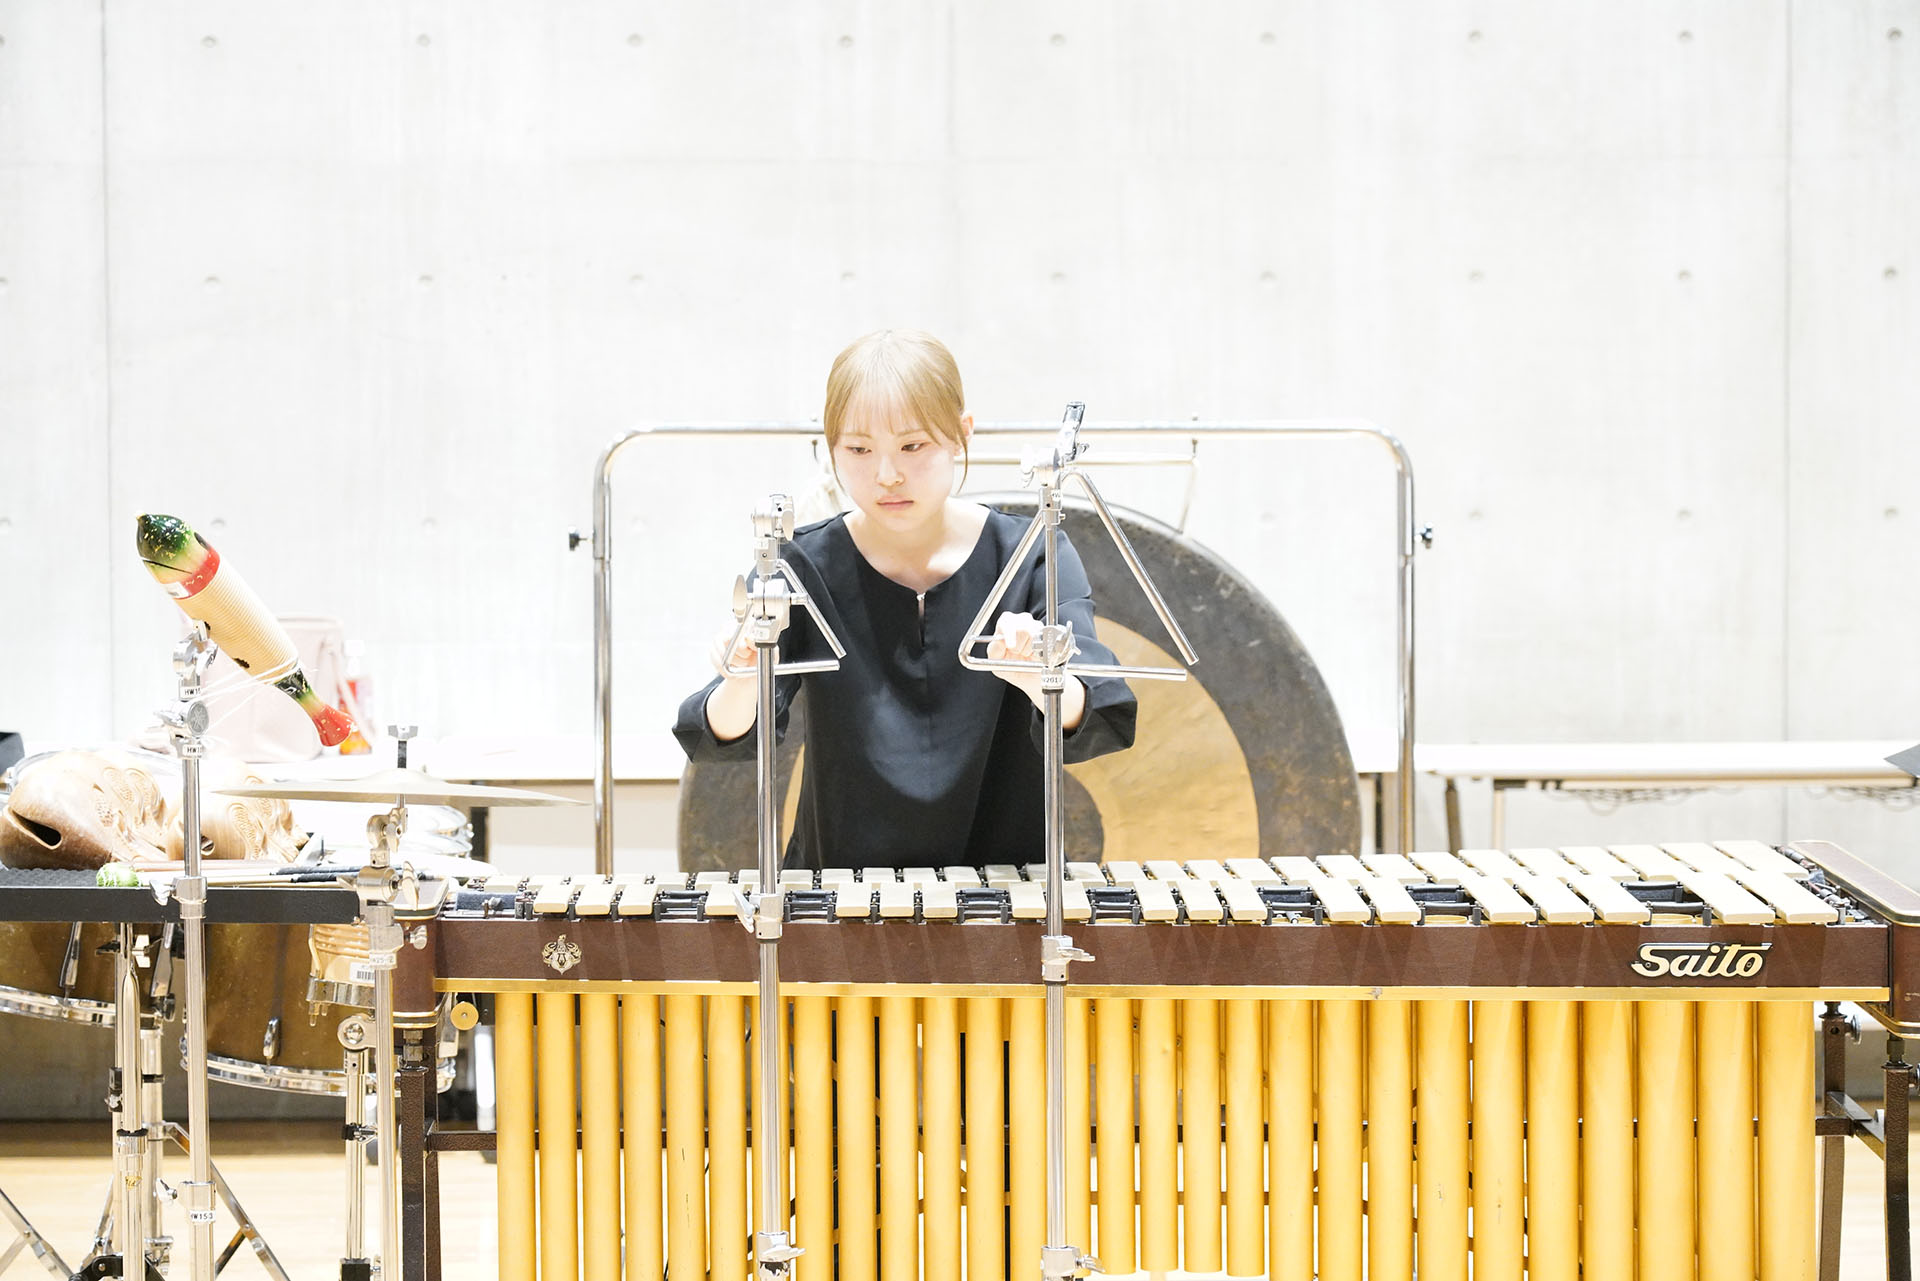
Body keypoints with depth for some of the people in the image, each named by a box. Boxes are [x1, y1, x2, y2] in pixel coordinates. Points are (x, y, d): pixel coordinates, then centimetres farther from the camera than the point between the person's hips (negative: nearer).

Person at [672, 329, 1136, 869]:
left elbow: (1091, 727, -11)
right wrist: (743, 684, -29)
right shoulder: (803, 566, 3)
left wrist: (1038, 679, -32)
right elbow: (724, 737, -7)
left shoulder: (1031, 557, 3)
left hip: (1000, 887, 0)